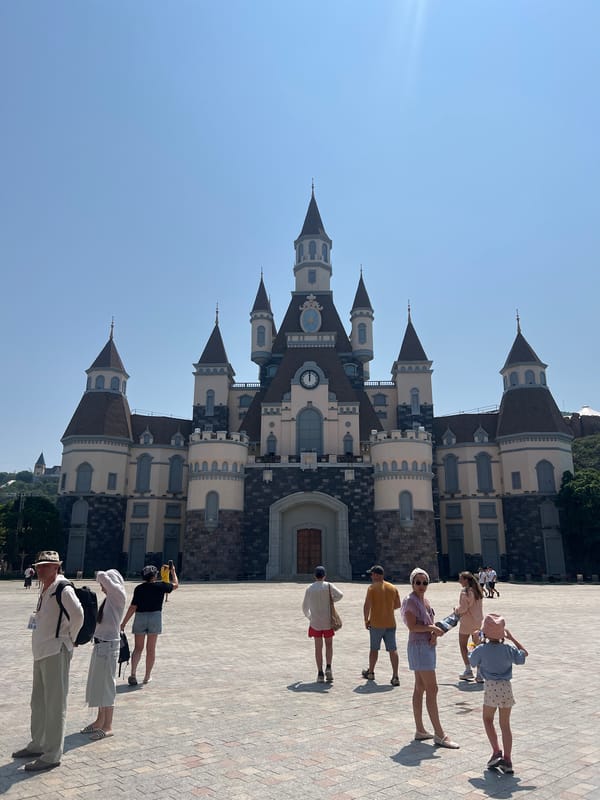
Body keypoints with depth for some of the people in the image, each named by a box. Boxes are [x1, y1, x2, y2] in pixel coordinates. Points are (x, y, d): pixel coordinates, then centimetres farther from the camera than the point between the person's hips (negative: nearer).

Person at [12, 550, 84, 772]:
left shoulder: (63, 589, -18)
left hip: (56, 653, -10)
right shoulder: (44, 588, 10)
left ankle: (52, 755, 10)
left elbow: (78, 615, -27)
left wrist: (68, 639, -14)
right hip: (41, 652, 10)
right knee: (38, 703, 22)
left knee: (54, 706, 0)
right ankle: (37, 745, 38)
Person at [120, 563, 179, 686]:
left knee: (138, 648, 10)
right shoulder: (161, 586, -4)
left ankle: (133, 673, -7)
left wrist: (123, 623, -2)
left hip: (140, 617, 1)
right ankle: (147, 676, 19)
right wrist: (173, 572, 28)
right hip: (155, 617, -1)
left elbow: (133, 607, -8)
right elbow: (176, 585, 13)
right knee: (151, 648, 11)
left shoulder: (139, 588, -3)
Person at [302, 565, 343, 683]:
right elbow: (340, 595, -21)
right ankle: (328, 667, 0)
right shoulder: (328, 586, -5)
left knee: (318, 648, 8)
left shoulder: (309, 589, 3)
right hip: (328, 621, -1)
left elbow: (305, 607, 11)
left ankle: (320, 674, 7)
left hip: (315, 622, 1)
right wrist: (331, 600, -3)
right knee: (329, 644, 16)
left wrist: (309, 617, 29)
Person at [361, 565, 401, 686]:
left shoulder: (372, 588, -10)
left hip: (376, 623, -3)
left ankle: (370, 672, 28)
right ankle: (395, 677, -4)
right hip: (390, 623, 3)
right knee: (393, 649, 3)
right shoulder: (393, 588, 3)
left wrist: (366, 620, -3)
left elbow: (367, 605, -15)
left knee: (374, 649, 13)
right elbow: (398, 605, 11)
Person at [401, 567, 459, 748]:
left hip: (427, 646, 9)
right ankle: (439, 734, 1)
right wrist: (433, 628, -15)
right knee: (432, 689, -6)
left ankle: (420, 730, 23)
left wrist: (434, 634, -8)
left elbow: (429, 623, 12)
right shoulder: (410, 601, -15)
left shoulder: (425, 600, 12)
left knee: (420, 689, 14)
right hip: (419, 646, -9)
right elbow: (412, 626, -21)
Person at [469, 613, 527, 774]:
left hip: (491, 687, -2)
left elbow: (472, 662, 9)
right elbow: (524, 654, 13)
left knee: (487, 719, 19)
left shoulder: (481, 650, -11)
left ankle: (496, 751, 7)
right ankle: (507, 759, 10)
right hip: (506, 687, 2)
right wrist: (511, 638, 13)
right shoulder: (508, 649, -7)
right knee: (505, 724, 13)